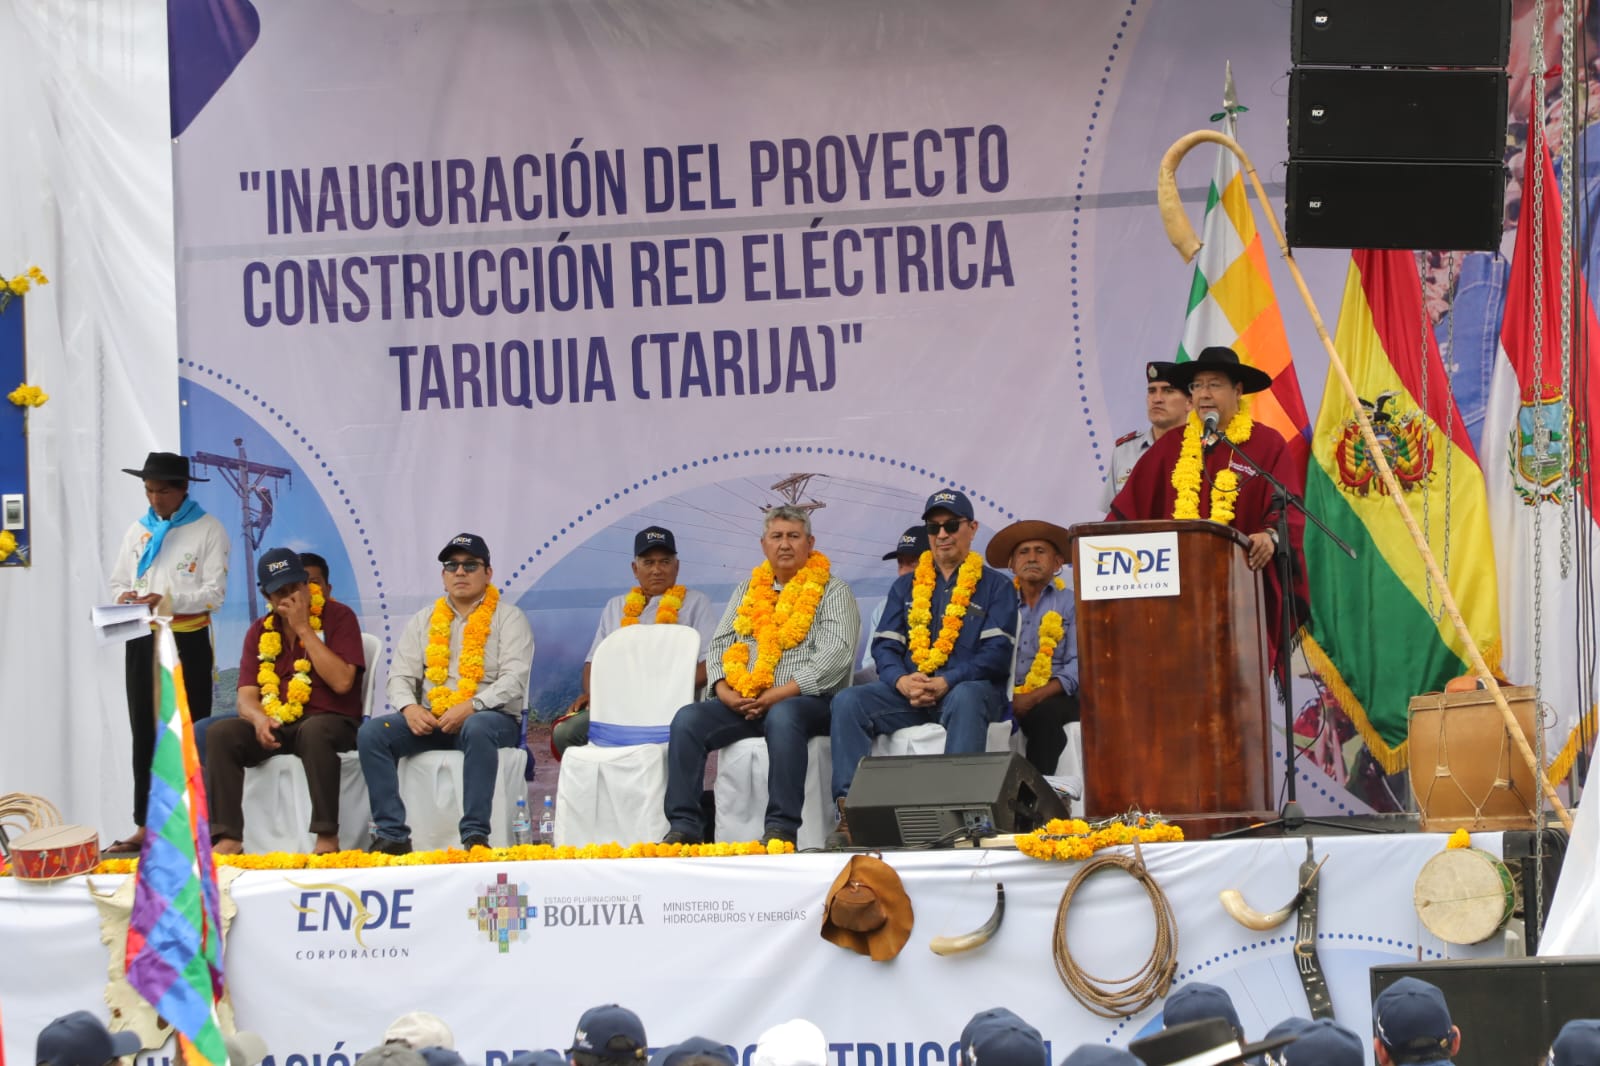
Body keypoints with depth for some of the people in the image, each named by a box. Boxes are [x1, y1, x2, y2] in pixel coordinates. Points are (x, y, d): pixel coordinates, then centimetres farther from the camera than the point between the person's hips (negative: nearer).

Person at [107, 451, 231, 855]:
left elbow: (215, 593, -10)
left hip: (188, 641, -4)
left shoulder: (208, 530, -2)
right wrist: (124, 597, -13)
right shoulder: (137, 531, 13)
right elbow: (118, 584, 12)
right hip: (142, 641, 4)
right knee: (145, 733, 3)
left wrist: (168, 601, -24)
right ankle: (146, 825, 5)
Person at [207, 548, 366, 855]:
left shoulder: (337, 617, -2)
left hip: (329, 721, -4)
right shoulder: (260, 632, 13)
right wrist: (259, 718, -19)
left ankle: (327, 837, -37)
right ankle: (228, 838, -26)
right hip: (275, 725, 5)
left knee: (314, 731, -39)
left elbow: (342, 682, -15)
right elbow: (247, 696, 6)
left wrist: (303, 628, -13)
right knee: (220, 734, -21)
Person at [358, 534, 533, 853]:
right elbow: (401, 675, 12)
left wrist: (471, 707, -22)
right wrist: (409, 708, -12)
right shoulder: (423, 621, 19)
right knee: (371, 733, -21)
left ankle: (475, 836, -40)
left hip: (490, 716, -4)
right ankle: (392, 835, -25)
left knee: (477, 730, -41)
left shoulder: (508, 618, 6)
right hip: (430, 720, 4)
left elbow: (514, 679, -7)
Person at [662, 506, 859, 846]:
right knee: (687, 719, -20)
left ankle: (782, 827, -40)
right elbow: (718, 646, 18)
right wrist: (725, 691, -5)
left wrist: (777, 695, -17)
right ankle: (684, 825, -23)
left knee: (782, 716, -39)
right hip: (740, 703, 5)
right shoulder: (748, 589, 22)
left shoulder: (831, 590, 5)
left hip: (805, 701, -5)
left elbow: (836, 655, -9)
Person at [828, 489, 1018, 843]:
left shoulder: (994, 587, 9)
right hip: (908, 690, 4)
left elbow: (997, 652, -4)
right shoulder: (906, 586, 21)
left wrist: (947, 682, -20)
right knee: (847, 702, -23)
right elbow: (884, 645, 11)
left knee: (965, 699, -40)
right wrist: (902, 681, -13)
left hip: (966, 686, -4)